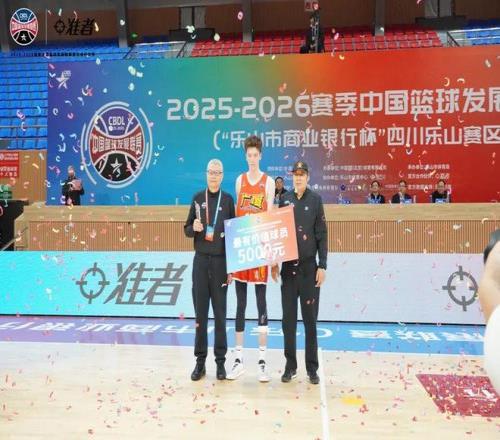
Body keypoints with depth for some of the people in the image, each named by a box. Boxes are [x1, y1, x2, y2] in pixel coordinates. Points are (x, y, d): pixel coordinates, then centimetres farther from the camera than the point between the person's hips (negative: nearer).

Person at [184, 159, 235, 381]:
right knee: (200, 312, 6)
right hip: (201, 260, 2)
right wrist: (194, 228, -13)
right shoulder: (198, 198, 8)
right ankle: (200, 360, 16)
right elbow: (187, 230, 11)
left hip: (220, 261, -1)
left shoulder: (228, 200, 3)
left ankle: (221, 361, 15)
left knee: (220, 313, 5)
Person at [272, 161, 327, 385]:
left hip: (309, 266, -2)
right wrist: (274, 262, 7)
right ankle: (290, 366, 19)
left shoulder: (315, 199, 0)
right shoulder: (285, 200, 7)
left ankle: (312, 368, 16)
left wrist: (322, 266, -7)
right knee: (288, 318, 7)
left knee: (310, 319, 4)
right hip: (288, 266, 3)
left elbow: (322, 234, -2)